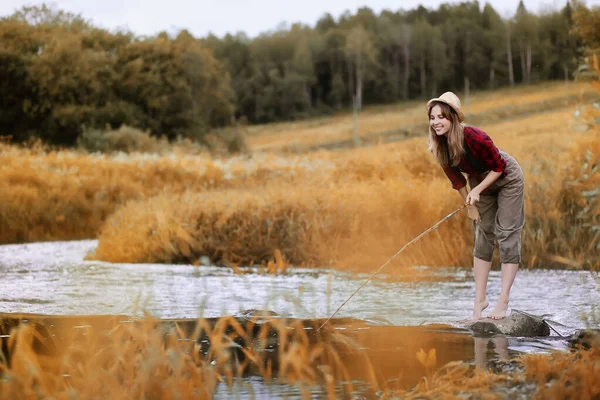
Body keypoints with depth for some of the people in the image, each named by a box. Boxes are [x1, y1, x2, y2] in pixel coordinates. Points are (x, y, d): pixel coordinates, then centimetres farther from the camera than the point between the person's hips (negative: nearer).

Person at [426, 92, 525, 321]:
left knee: (507, 236, -8)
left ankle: (503, 301, -9)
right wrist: (470, 205, 0)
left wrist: (477, 191, -31)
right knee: (483, 237, 7)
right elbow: (455, 176, -2)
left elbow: (498, 167, -24)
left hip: (507, 179, -6)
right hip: (480, 182, 6)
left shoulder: (475, 138, -35)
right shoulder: (438, 145, -17)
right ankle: (480, 299, 11)